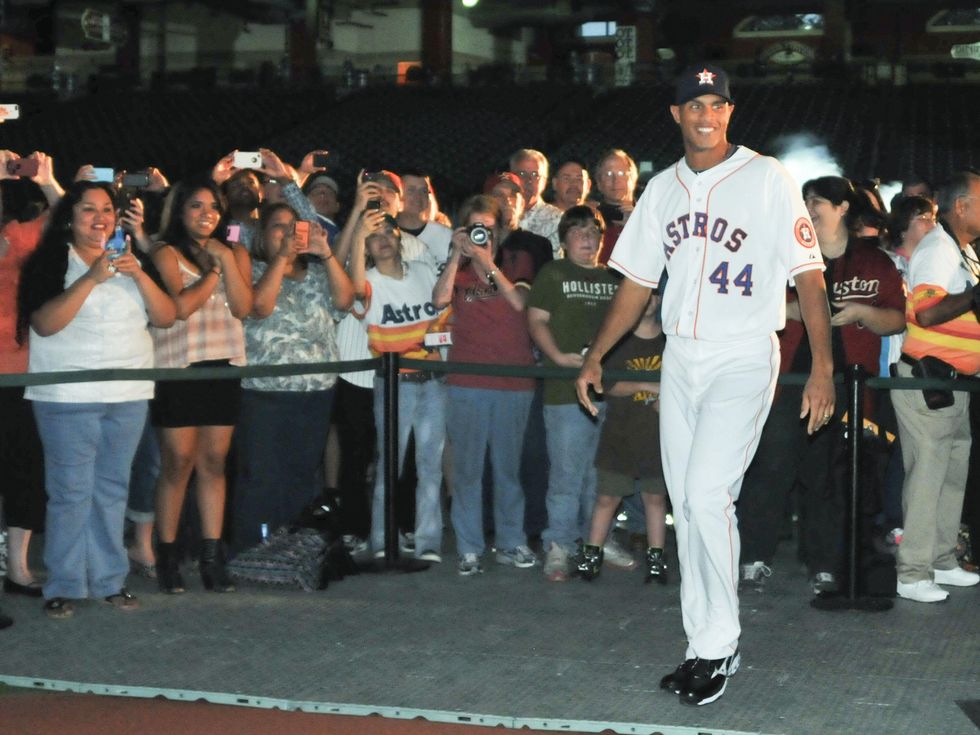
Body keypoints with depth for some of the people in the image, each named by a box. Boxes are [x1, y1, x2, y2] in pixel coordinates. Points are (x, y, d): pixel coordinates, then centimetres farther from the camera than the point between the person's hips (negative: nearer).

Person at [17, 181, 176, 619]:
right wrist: (93, 278, -21)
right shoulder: (50, 263, -1)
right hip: (67, 397, -4)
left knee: (113, 489, 7)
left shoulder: (132, 260, 13)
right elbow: (44, 323, -15)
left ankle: (110, 580, 14)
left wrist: (138, 275, -10)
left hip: (128, 396, 4)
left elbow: (166, 317, 5)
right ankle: (63, 586, 1)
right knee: (71, 492, -6)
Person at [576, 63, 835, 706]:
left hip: (744, 358, -6)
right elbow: (638, 282, 17)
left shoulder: (767, 179, -5)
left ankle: (719, 646, -6)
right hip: (680, 360, 6)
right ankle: (706, 647, 15)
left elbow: (809, 274, -8)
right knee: (686, 506, 6)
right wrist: (595, 357, 12)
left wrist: (823, 367, -15)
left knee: (708, 492, -17)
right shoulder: (662, 189, 11)